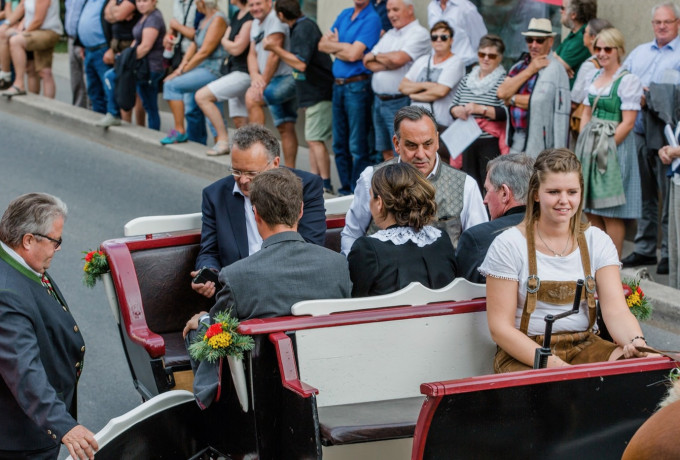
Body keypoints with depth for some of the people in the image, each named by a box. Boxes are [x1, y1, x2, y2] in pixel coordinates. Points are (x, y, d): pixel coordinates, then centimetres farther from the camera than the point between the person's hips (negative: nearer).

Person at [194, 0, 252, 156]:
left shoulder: (250, 17, -16)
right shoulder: (236, 16, 15)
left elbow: (237, 49, -16)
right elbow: (224, 40, 14)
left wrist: (227, 42, 4)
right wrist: (231, 42, -7)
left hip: (244, 72, -10)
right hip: (234, 70, 10)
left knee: (202, 96, -13)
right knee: (240, 122, 7)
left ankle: (223, 140, -10)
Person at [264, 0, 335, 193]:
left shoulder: (303, 29, -18)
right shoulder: (304, 25, 13)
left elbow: (301, 63, -25)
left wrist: (276, 48, -21)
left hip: (319, 93, -11)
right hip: (313, 92, 11)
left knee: (315, 139, -10)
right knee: (312, 139, 12)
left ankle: (326, 184, -6)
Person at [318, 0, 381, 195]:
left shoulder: (371, 19, -8)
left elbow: (353, 54, -16)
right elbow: (323, 44, 11)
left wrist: (335, 46, 0)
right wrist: (343, 47, -6)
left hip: (358, 86, -8)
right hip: (338, 84, 8)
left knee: (358, 146, -6)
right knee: (339, 144, 11)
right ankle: (345, 190, 19)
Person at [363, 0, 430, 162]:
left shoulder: (419, 34, -8)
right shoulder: (389, 35, 18)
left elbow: (398, 58, -22)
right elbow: (368, 63, 10)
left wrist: (376, 56, -3)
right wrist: (388, 63, -10)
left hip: (399, 104, -8)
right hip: (379, 101, 8)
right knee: (386, 154, 13)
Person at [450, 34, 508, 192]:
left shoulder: (504, 81, -6)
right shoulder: (467, 79, 15)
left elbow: (506, 113, -16)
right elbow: (453, 106, 17)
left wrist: (481, 109, -21)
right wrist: (457, 110, -5)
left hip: (491, 143, -6)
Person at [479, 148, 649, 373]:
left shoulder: (597, 241, 8)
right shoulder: (508, 245, -4)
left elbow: (616, 310, -4)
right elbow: (500, 327, -8)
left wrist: (636, 342, -27)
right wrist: (551, 363, -22)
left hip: (584, 348, 4)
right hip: (523, 353, -4)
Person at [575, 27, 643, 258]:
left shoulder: (628, 80, -10)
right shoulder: (595, 77, 13)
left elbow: (628, 122, -14)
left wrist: (606, 147, -16)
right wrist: (583, 143, 4)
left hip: (615, 145, -7)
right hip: (590, 145, 7)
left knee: (610, 213, -5)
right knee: (591, 210, 10)